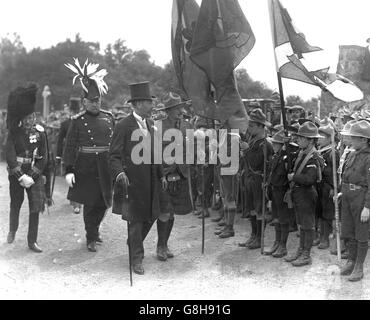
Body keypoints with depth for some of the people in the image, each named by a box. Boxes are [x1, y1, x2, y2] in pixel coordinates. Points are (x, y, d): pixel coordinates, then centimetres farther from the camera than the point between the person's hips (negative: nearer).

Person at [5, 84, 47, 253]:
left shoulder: (40, 132, -3)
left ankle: (32, 241, 10)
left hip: (34, 175, 1)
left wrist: (32, 177, -12)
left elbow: (43, 158, -3)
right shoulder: (14, 132, -7)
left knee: (36, 207, -2)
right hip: (16, 174, 0)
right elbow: (10, 156, -13)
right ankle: (12, 230, 42)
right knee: (16, 204, 16)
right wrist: (21, 176, -21)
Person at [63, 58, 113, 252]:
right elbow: (70, 146, -6)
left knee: (104, 203, 13)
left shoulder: (109, 117, 7)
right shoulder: (77, 121, -4)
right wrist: (68, 170, -13)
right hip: (86, 168, -4)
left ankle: (94, 229, 38)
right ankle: (91, 239, 19)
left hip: (107, 167, 4)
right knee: (90, 204, 3)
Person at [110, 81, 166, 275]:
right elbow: (114, 155, -14)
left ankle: (134, 245, 37)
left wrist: (161, 174, 14)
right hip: (133, 181, -7)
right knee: (136, 219, 1)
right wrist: (119, 172, -31)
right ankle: (136, 258, 15)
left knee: (152, 215, 13)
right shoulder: (124, 126, -11)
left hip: (151, 179, 7)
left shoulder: (150, 125, 12)